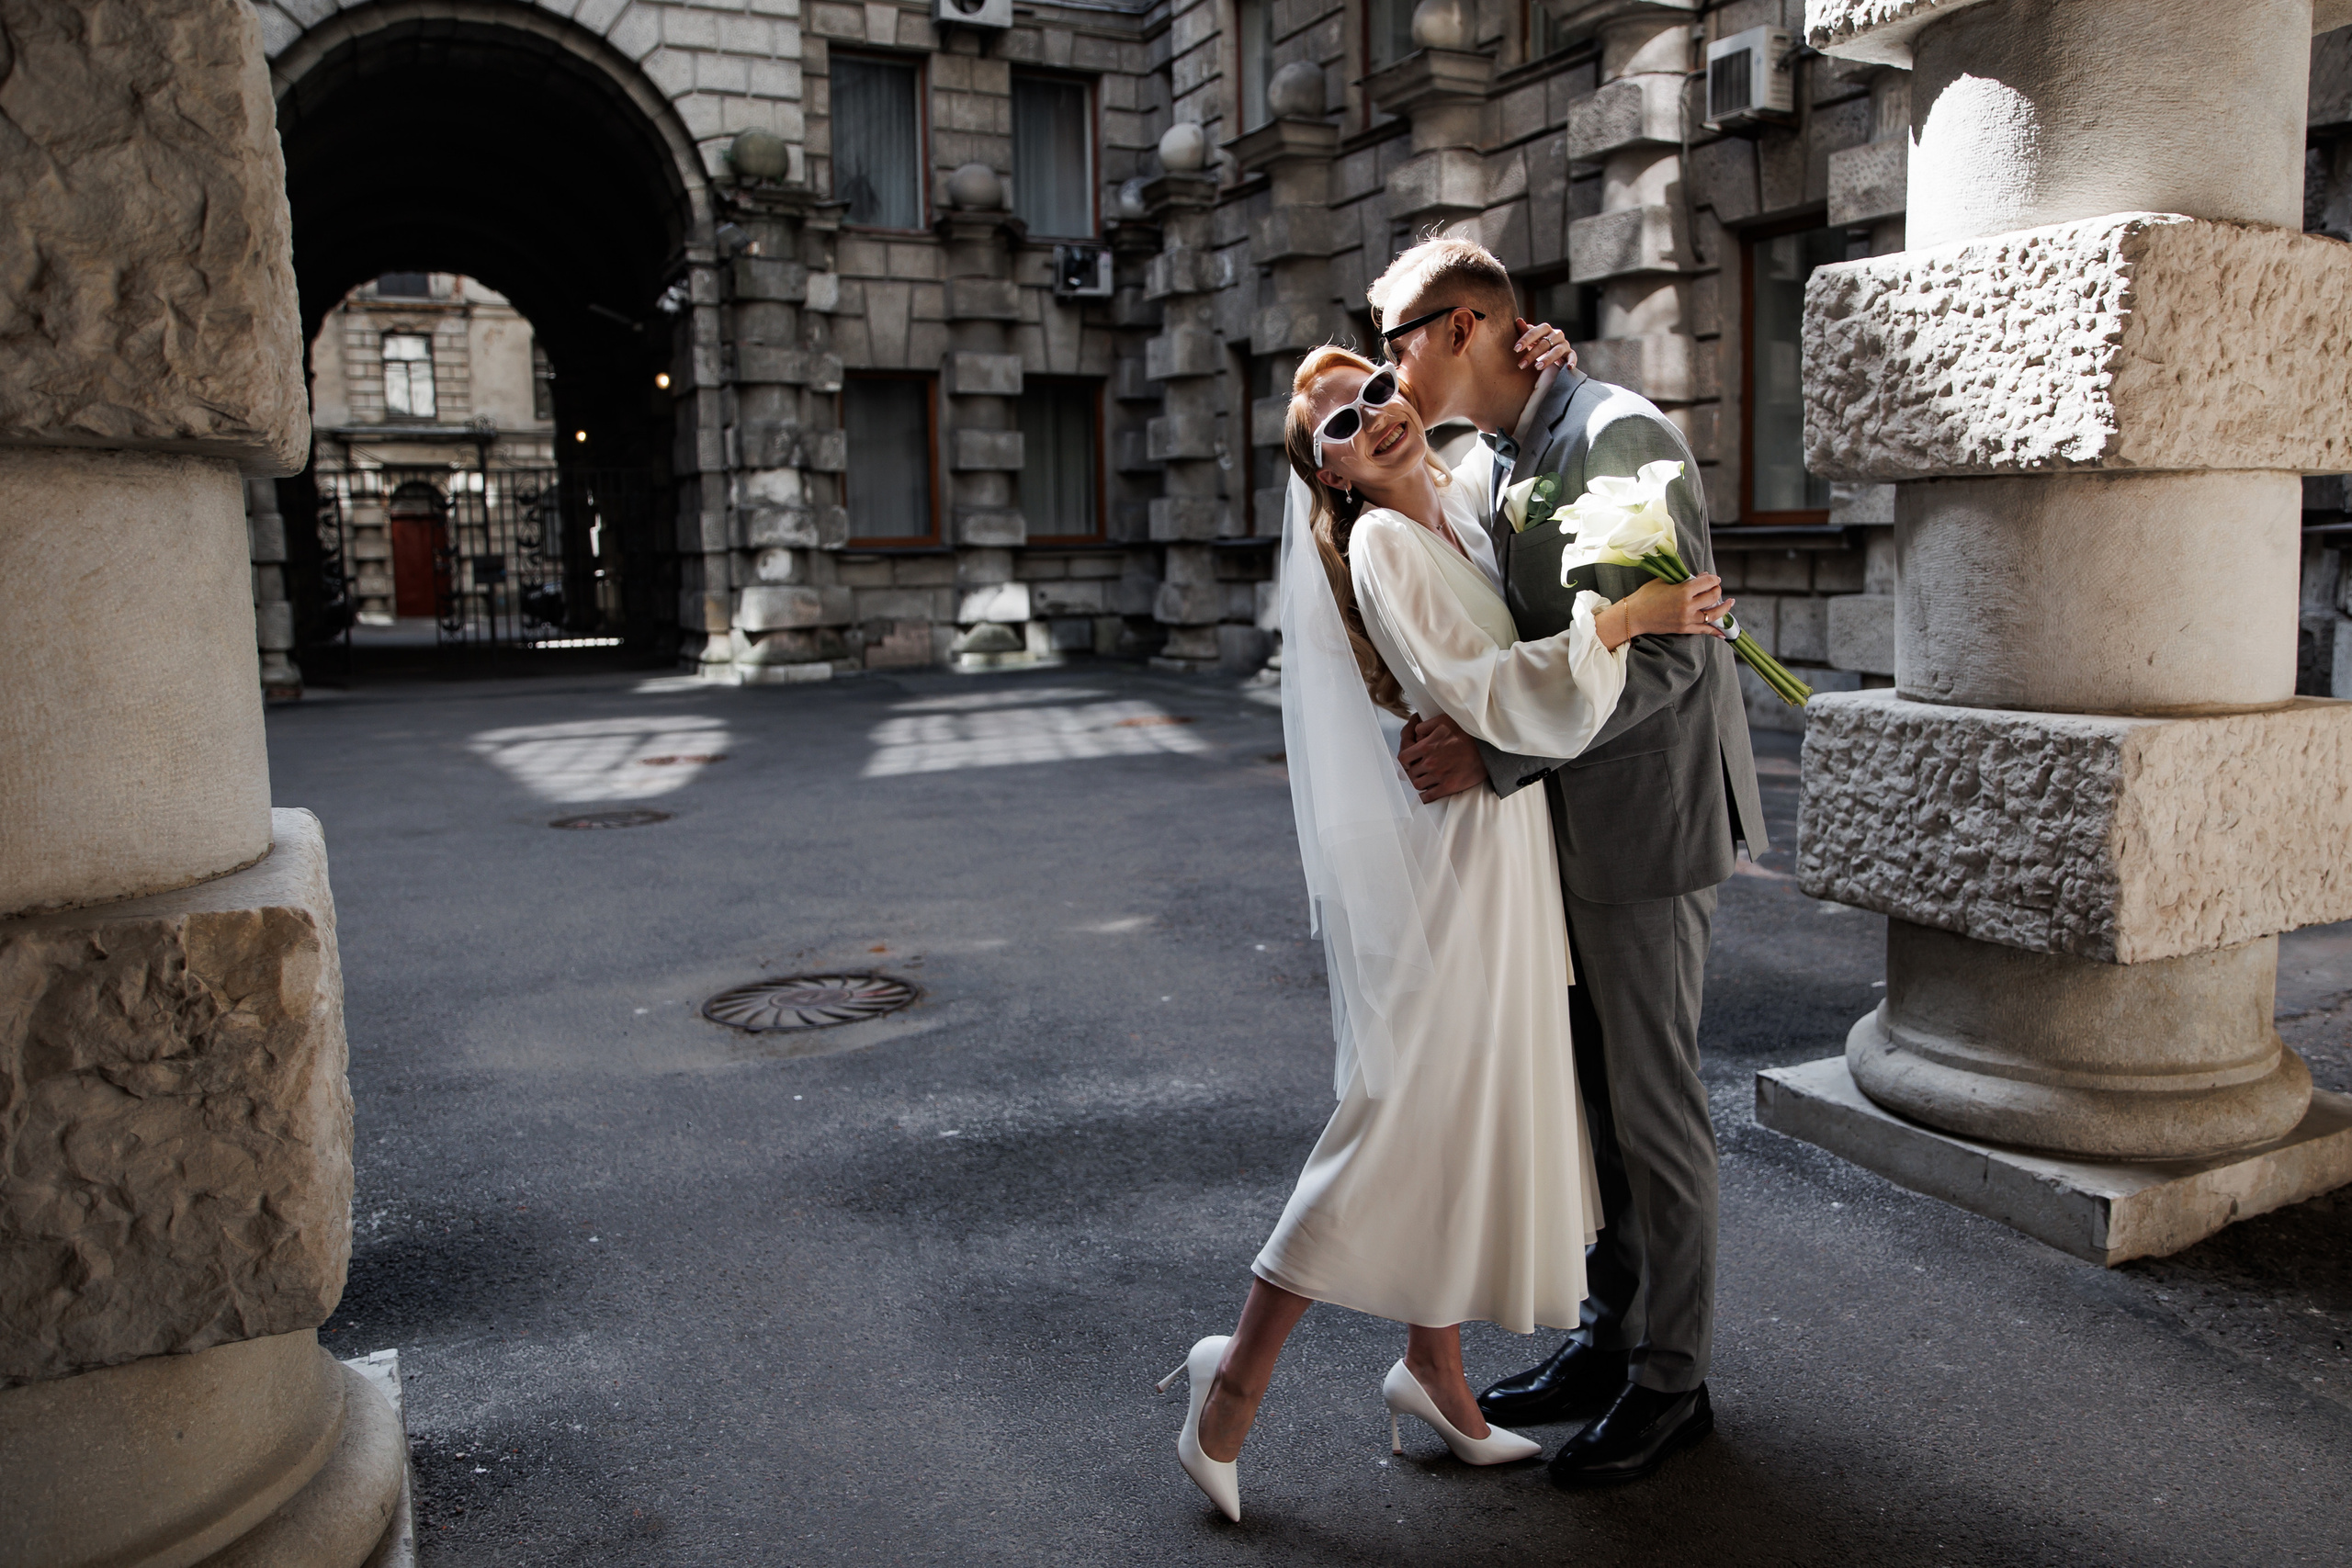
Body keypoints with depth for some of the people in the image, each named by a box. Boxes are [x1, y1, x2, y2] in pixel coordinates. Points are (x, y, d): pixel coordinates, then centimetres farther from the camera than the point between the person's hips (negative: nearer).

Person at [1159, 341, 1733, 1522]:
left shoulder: (1455, 509, 9)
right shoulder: (1377, 549, -16)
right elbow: (1475, 693, -26)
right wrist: (1626, 617, -26)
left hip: (1491, 853, 9)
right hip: (1429, 861, -9)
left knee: (1467, 1108, 14)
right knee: (1406, 1110, -6)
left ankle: (1432, 1365, 28)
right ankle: (1240, 1371, 6)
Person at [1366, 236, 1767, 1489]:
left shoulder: (1617, 437, -17)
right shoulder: (1482, 470, 12)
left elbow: (1662, 660, -23)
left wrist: (1493, 757, -28)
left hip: (1645, 820, -9)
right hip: (1566, 824, 9)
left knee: (1651, 1104, 3)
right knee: (1585, 1093, 16)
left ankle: (1671, 1381, 20)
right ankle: (1610, 1335, 32)